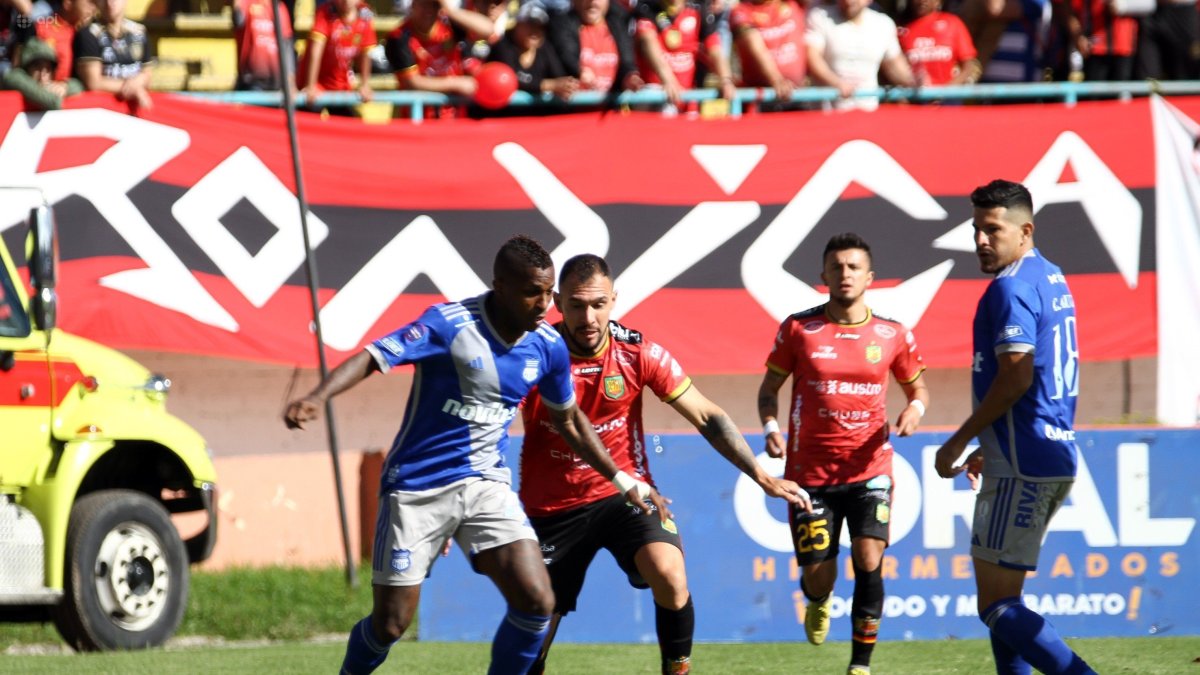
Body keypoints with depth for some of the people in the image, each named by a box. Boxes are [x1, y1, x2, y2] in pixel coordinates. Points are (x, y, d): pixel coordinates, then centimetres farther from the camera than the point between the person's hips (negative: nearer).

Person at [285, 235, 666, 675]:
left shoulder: (547, 347, -2)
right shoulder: (449, 325, -18)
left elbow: (568, 421, 16)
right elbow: (373, 358, -27)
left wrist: (625, 483, 20)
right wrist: (319, 396, -45)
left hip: (486, 484, 4)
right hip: (417, 488, -4)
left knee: (537, 602, -14)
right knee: (390, 623, -1)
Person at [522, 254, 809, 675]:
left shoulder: (637, 353, -10)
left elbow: (707, 418, -3)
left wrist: (762, 477, -9)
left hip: (624, 493, 0)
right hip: (552, 508, 0)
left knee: (670, 575, -27)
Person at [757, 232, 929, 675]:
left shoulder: (893, 336, 2)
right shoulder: (799, 329, -1)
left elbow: (917, 388, 16)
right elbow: (769, 388, 9)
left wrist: (915, 409, -7)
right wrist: (770, 427, -10)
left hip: (870, 468, 0)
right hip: (810, 469, 0)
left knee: (869, 559, -17)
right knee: (818, 574, -2)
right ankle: (818, 602, 38)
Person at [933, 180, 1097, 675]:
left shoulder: (1011, 288, -14)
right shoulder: (1051, 279, 17)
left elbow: (1016, 376, -21)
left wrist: (959, 442, -12)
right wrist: (989, 448, 25)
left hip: (1023, 467, -10)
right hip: (1057, 457, 10)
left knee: (996, 606, -9)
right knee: (1004, 598, 16)